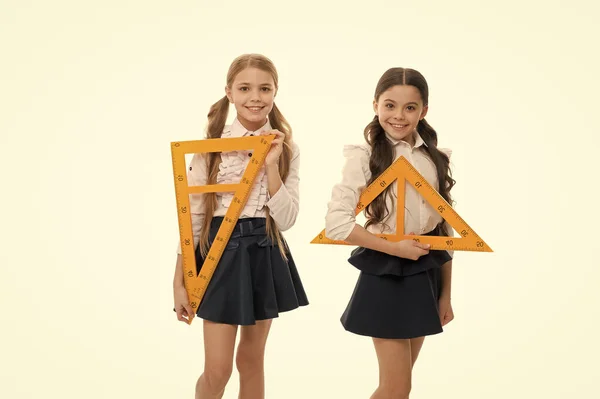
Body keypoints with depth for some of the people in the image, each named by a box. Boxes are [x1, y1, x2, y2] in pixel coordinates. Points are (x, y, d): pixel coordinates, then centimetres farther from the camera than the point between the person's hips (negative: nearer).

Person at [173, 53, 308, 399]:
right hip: (221, 252, -2)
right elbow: (192, 216, -4)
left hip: (265, 255, 3)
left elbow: (286, 220, -7)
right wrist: (179, 282, -5)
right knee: (218, 369, -2)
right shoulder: (211, 146, -5)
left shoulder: (286, 149, 0)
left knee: (251, 360, 14)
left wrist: (271, 164, -16)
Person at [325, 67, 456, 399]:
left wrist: (445, 293, 9)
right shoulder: (364, 157, -11)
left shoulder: (435, 159, 4)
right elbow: (335, 223, -20)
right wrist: (395, 248, -18)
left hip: (426, 275, 5)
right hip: (385, 275, -5)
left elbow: (445, 229, 9)